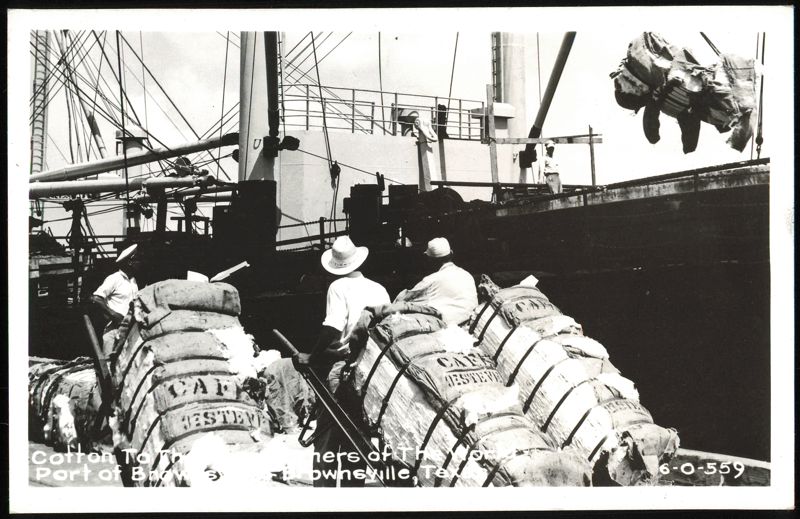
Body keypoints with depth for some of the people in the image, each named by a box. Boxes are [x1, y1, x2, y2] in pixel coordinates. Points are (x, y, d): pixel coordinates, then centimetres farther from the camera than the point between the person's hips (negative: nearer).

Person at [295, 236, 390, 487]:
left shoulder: (339, 287, -7)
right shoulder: (378, 289, 8)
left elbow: (331, 329, -17)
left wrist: (312, 358, -11)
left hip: (342, 365, -5)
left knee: (327, 430, 2)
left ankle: (324, 482, -1)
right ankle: (353, 482, 15)